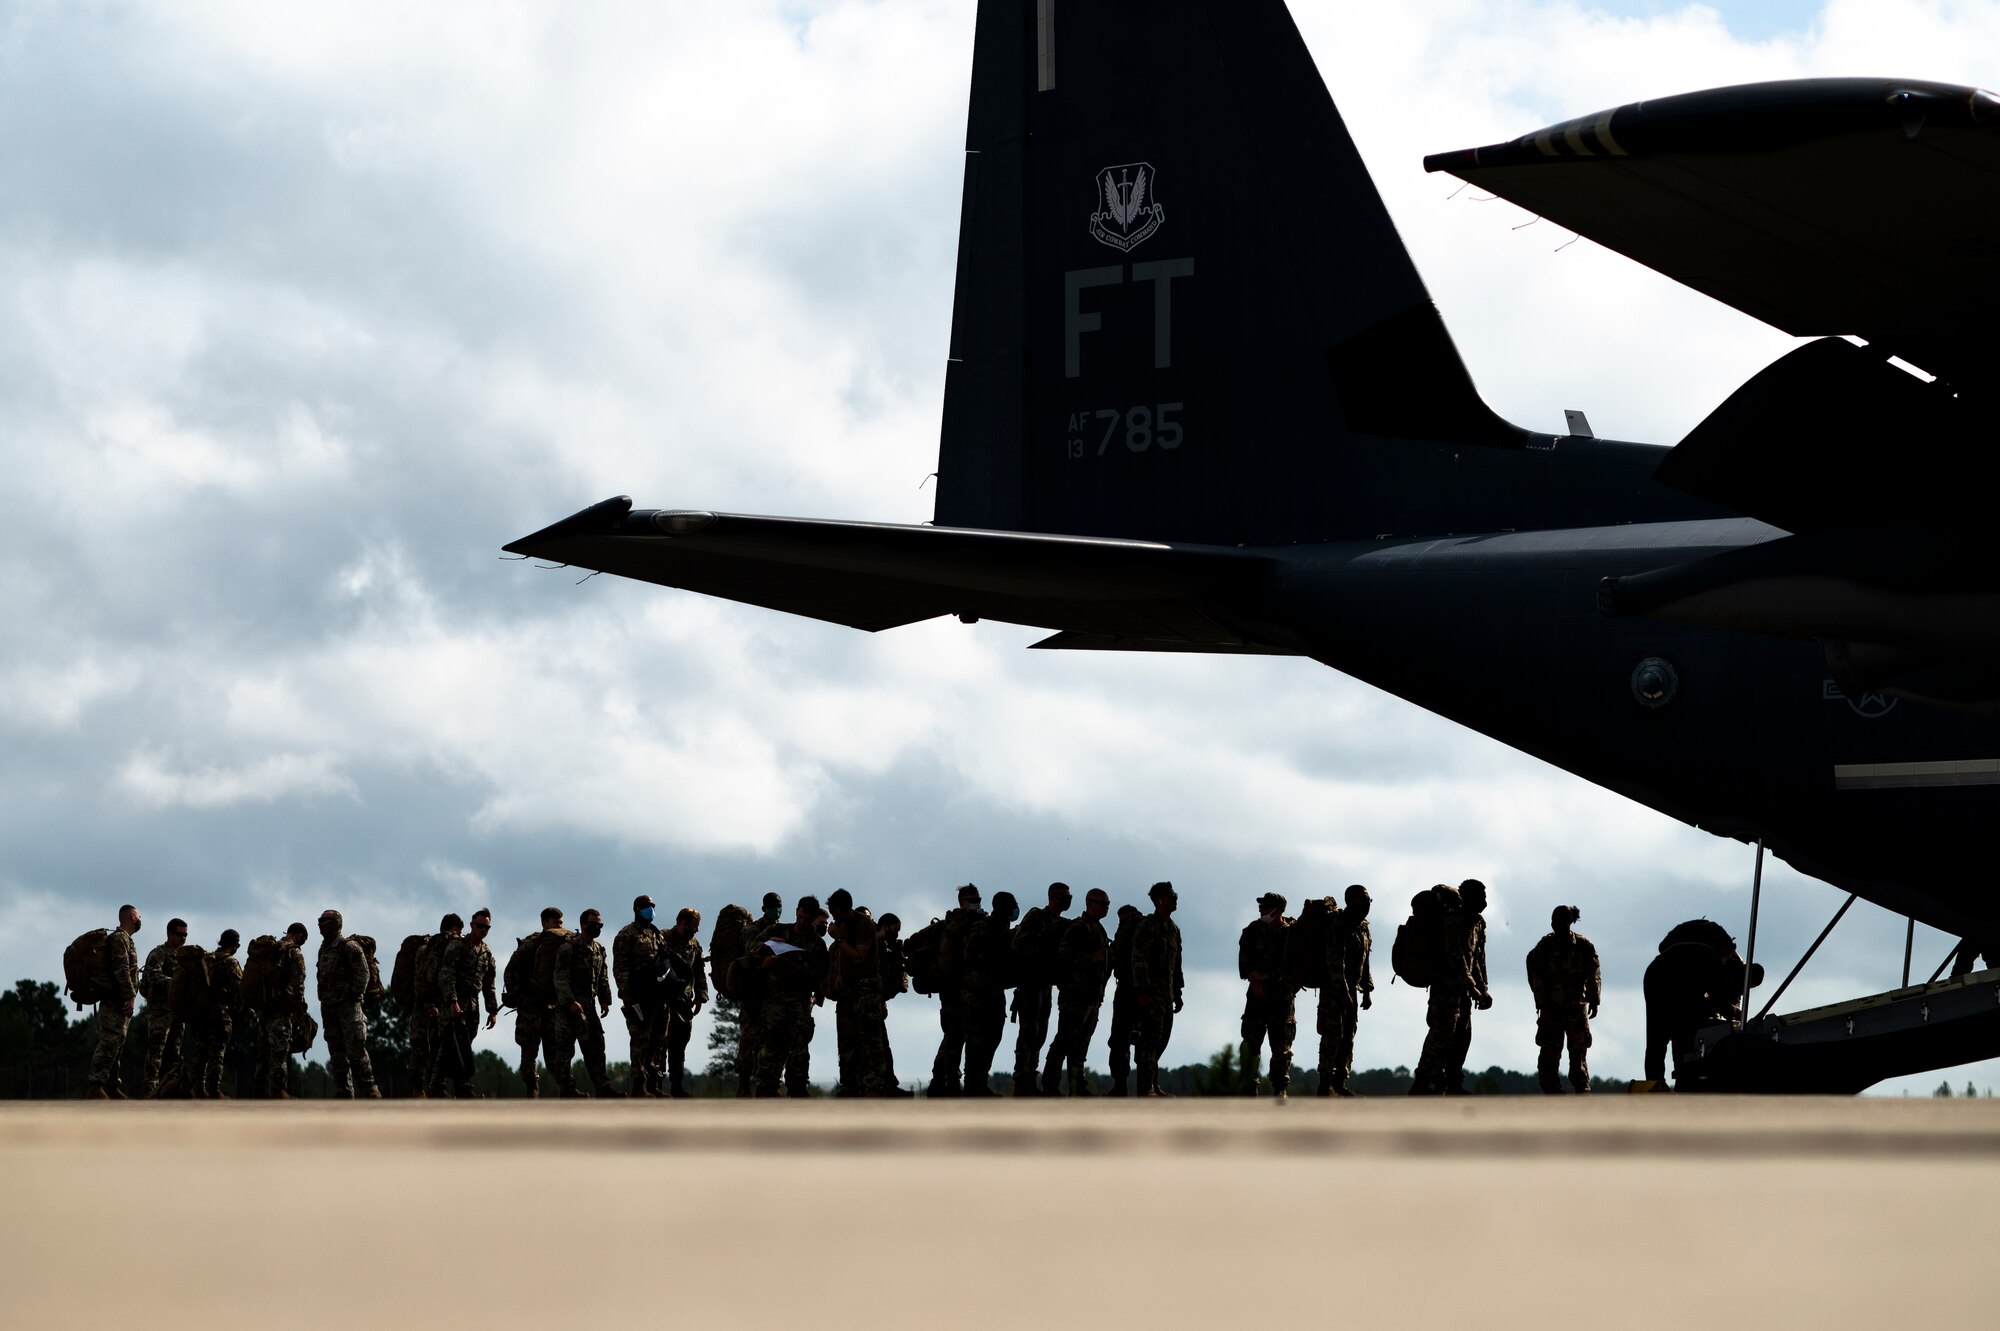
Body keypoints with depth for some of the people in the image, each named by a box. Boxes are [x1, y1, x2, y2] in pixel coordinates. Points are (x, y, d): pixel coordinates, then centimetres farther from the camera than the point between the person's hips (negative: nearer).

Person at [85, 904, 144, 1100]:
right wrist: (129, 996, -21)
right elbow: (121, 969, -19)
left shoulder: (124, 939, 22)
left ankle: (111, 1087, 14)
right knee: (108, 1045, -14)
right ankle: (96, 1089, -18)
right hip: (116, 1002, -11)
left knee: (115, 1047, 11)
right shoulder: (119, 938, -10)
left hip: (121, 1004, 11)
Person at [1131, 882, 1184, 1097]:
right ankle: (1146, 1088, -12)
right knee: (1151, 1040, -11)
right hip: (1151, 994, -8)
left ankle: (1152, 1086, 14)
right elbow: (1138, 960, -15)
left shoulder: (1174, 929, 17)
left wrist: (1177, 993, 20)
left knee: (1162, 1039, 9)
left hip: (1167, 995, 8)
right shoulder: (1147, 926, -10)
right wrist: (1142, 992, -21)